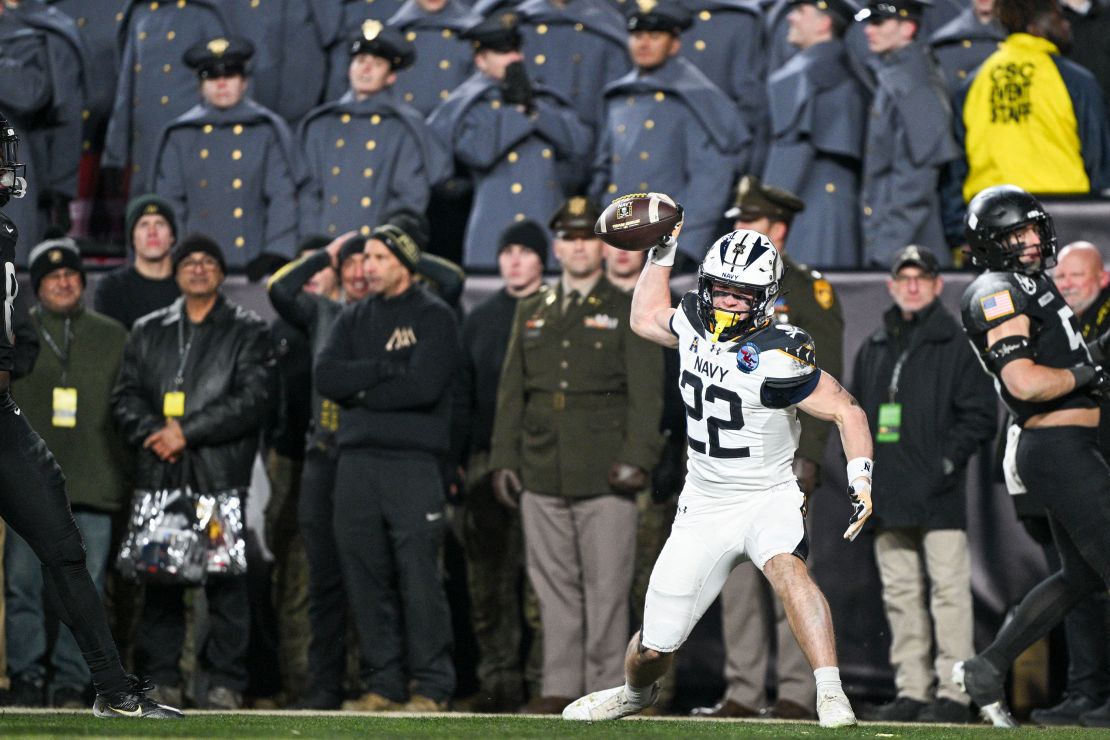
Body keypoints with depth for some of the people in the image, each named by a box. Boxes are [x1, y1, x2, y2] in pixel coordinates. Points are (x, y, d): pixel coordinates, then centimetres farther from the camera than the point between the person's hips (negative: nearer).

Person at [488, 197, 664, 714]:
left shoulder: (628, 312, 5)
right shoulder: (531, 314, 18)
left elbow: (645, 394, -1)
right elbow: (511, 393, 18)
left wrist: (636, 459, -11)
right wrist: (503, 458, 10)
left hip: (603, 476, -4)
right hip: (542, 476, 4)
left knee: (606, 588, -4)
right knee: (554, 585, 4)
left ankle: (606, 687, 0)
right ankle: (561, 686, 8)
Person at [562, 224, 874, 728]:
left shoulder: (775, 358, -22)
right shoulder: (693, 322, -3)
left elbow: (848, 411, -17)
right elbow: (645, 318, 20)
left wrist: (861, 482, -29)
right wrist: (662, 251, 13)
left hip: (768, 498, -5)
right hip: (705, 506, 5)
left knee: (786, 568, -39)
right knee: (653, 647, 8)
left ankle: (831, 695, -41)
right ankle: (635, 693, 42)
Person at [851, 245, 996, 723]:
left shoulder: (956, 345, 1)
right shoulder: (874, 349, 18)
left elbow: (981, 415, -3)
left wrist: (947, 460, -12)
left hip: (939, 495, -6)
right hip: (888, 496, 6)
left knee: (948, 589, -8)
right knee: (900, 594, 6)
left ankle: (953, 692, -8)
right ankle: (911, 691, 11)